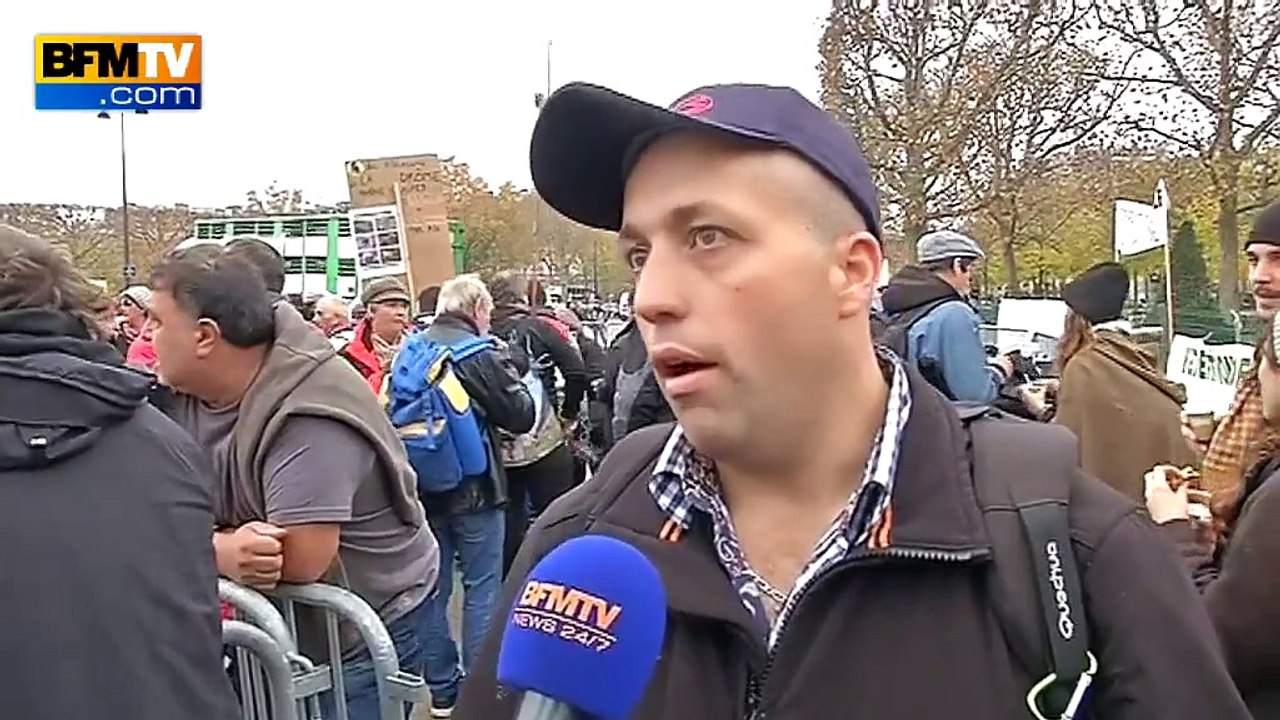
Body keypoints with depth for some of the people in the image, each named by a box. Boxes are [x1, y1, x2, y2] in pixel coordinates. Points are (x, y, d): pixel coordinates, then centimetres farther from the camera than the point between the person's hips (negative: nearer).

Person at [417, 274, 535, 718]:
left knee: (433, 588, 13)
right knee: (482, 588, 5)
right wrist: (516, 379, 8)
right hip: (473, 487, -5)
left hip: (423, 486, 6)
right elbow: (521, 416, -8)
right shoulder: (481, 354, -14)